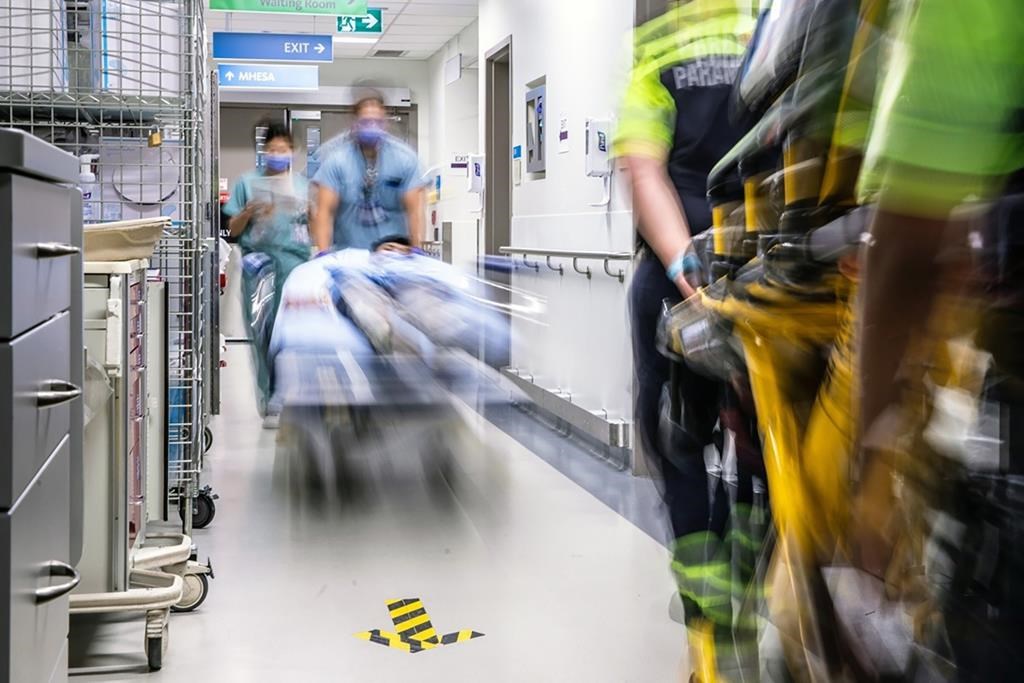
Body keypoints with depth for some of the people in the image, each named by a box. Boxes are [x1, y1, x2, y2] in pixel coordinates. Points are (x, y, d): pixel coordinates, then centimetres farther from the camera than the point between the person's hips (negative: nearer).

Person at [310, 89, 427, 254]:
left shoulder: (405, 158, -2)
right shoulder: (336, 159, -5)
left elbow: (415, 210, -4)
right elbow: (325, 211, -9)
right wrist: (323, 254, -20)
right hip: (348, 254, -1)